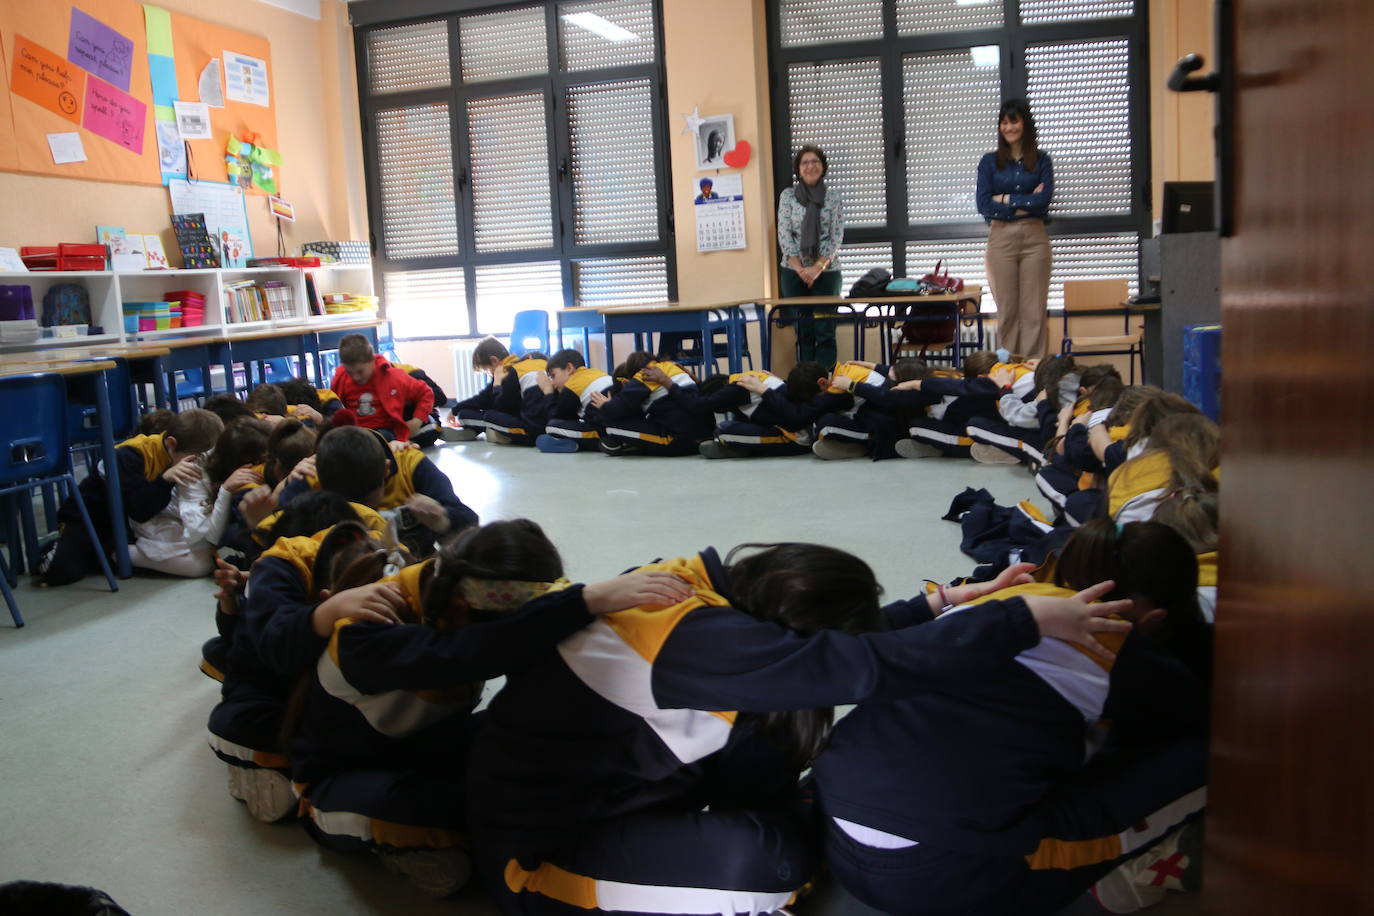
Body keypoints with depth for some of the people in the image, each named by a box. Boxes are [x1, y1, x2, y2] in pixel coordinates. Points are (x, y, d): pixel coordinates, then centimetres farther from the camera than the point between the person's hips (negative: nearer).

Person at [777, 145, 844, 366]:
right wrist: (801, 269, -9)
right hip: (794, 272, 1)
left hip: (827, 271, 0)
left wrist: (817, 267, -12)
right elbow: (784, 235, -1)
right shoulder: (787, 196, 4)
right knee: (803, 331, 3)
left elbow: (836, 237, -1)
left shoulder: (833, 197, 3)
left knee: (825, 331, -4)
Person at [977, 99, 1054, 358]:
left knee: (1035, 310, -1)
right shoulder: (990, 161, 8)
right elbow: (983, 205, -4)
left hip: (1034, 238, 0)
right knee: (1007, 310, 2)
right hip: (1001, 238, 0)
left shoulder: (1041, 160, 8)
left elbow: (1045, 198, -6)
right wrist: (1026, 204, -8)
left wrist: (1006, 198, -6)